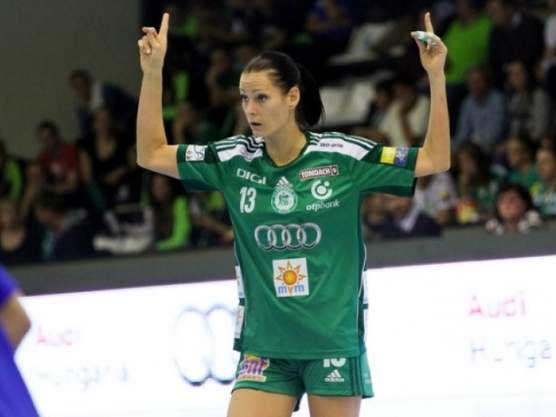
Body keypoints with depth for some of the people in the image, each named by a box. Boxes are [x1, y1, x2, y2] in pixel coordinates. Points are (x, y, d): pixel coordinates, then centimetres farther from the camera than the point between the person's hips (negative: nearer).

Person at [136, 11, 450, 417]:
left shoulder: (341, 156, -5)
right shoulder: (234, 161, 3)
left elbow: (435, 159, -2)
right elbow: (152, 154, 8)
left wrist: (436, 77, -11)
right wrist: (153, 72, 0)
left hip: (333, 342, -2)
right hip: (264, 346, 2)